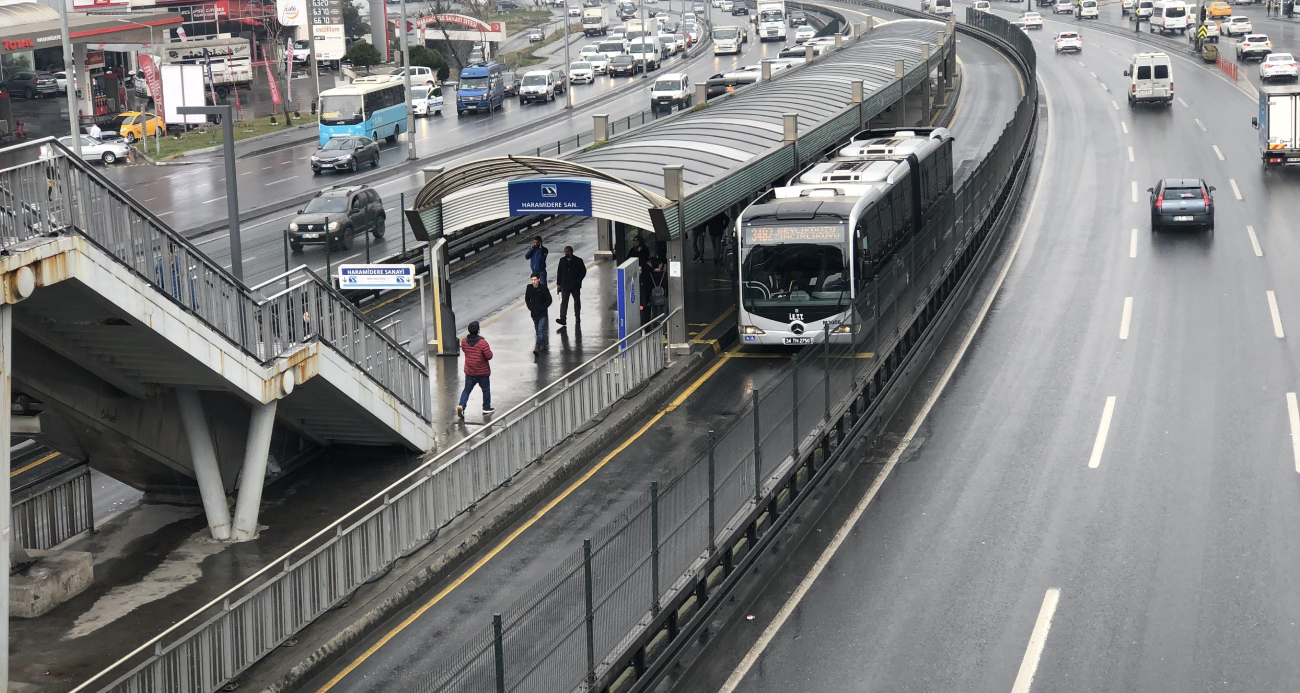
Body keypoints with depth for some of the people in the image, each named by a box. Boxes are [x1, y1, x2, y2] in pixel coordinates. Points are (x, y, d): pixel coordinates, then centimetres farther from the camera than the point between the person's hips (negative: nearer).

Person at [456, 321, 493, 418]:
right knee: (486, 389, 16)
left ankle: (461, 405, -8)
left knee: (467, 390, 12)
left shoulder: (464, 341, -6)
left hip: (469, 371, 4)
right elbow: (489, 356, -19)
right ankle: (486, 408, 26)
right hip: (483, 371, -4)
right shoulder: (482, 342, -23)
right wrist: (488, 350, 0)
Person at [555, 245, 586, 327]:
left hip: (575, 286, -1)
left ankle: (577, 318, 26)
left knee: (577, 301, 12)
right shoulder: (562, 260, 3)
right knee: (564, 301, -10)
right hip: (565, 285, 1)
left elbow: (583, 271, -1)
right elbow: (559, 272, 8)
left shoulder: (578, 261, -6)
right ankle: (563, 319, -16)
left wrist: (578, 281, -12)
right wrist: (558, 283, 4)